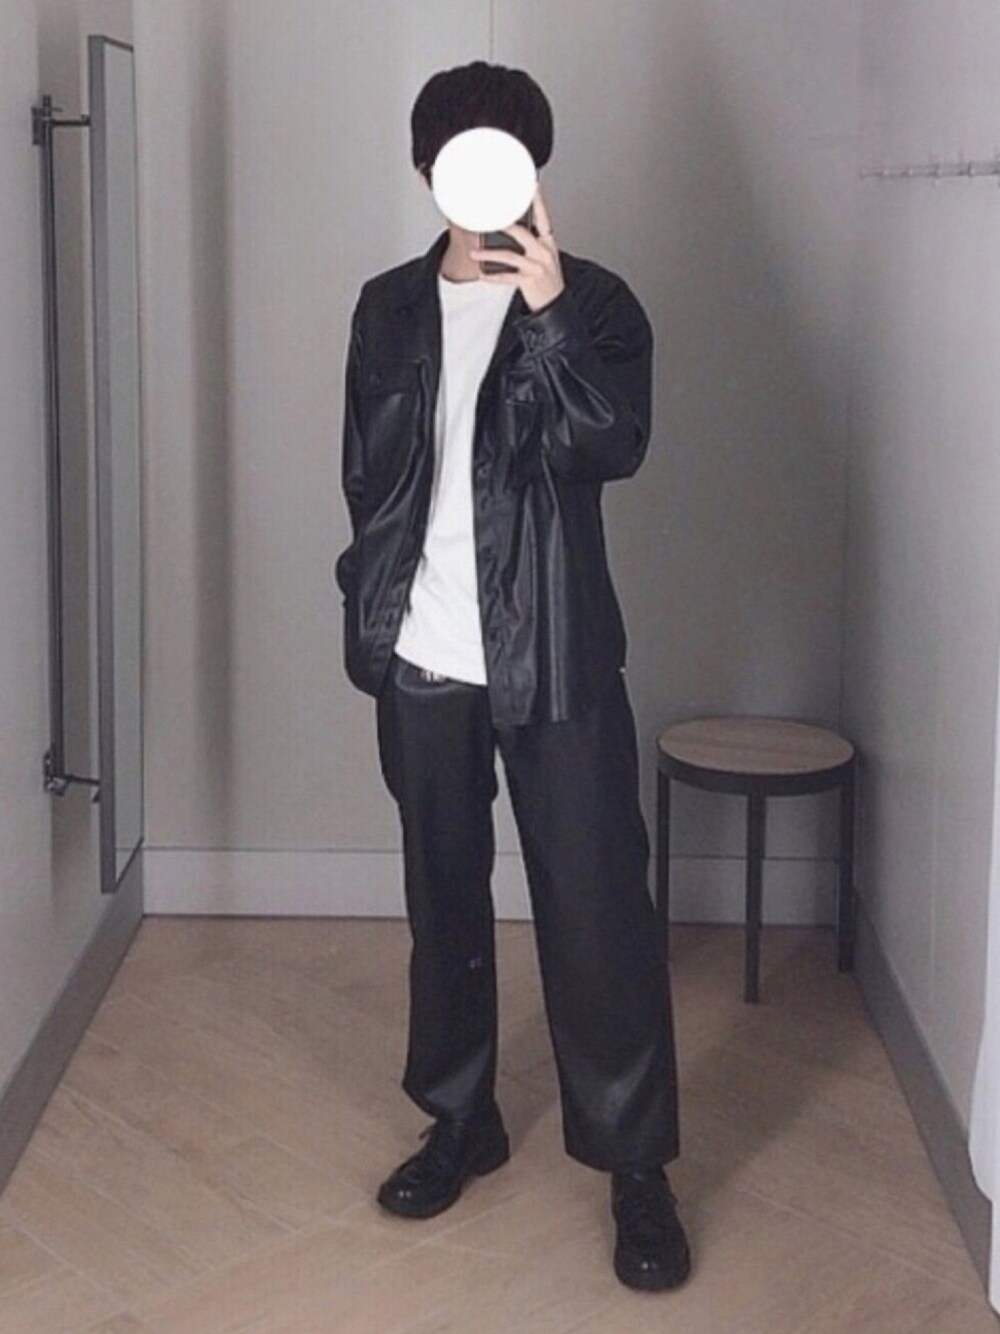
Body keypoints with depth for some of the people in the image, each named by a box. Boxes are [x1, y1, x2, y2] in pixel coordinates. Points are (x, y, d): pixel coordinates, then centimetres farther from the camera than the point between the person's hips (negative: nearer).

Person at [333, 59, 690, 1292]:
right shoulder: (390, 308, 9)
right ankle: (460, 1118, 30)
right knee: (442, 895, 13)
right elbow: (365, 470, 14)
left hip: (553, 656, -3)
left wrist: (548, 307, -29)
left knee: (596, 904, -2)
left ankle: (635, 1162, 9)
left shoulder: (592, 300, -2)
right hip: (420, 657, 4)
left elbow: (614, 446, -17)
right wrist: (372, 610, 9)